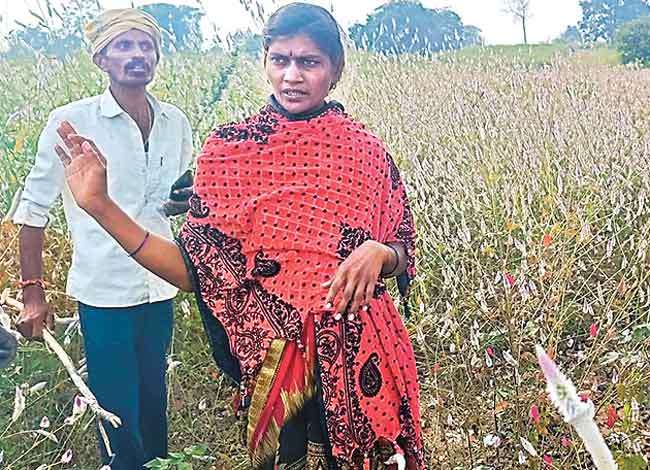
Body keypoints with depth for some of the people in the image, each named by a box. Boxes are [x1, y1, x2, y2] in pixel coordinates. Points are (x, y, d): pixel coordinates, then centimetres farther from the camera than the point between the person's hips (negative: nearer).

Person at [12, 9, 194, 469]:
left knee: (155, 399, 19)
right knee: (117, 408, 9)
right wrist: (33, 293, -5)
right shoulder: (70, 122, -11)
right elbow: (34, 210, -4)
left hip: (161, 289, 4)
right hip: (104, 292, -4)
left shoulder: (175, 122, 1)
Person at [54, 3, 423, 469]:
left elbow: (405, 256, 3)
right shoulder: (231, 148, -6)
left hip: (361, 350, 2)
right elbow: (198, 270, -10)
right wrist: (101, 205, -18)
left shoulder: (365, 150, -2)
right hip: (275, 356, -1)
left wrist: (378, 252, -20)